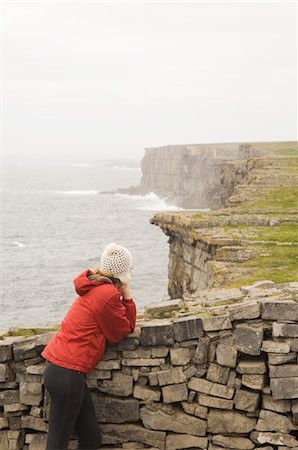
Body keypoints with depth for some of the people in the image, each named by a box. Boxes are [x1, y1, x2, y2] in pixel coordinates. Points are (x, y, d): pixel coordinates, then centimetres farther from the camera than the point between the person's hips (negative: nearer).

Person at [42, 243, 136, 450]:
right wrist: (127, 295, -1)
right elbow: (120, 333, -3)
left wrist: (124, 296, 3)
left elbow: (124, 325, 16)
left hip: (58, 369, 10)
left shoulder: (96, 288, 14)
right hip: (68, 374, -10)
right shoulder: (109, 294, -15)